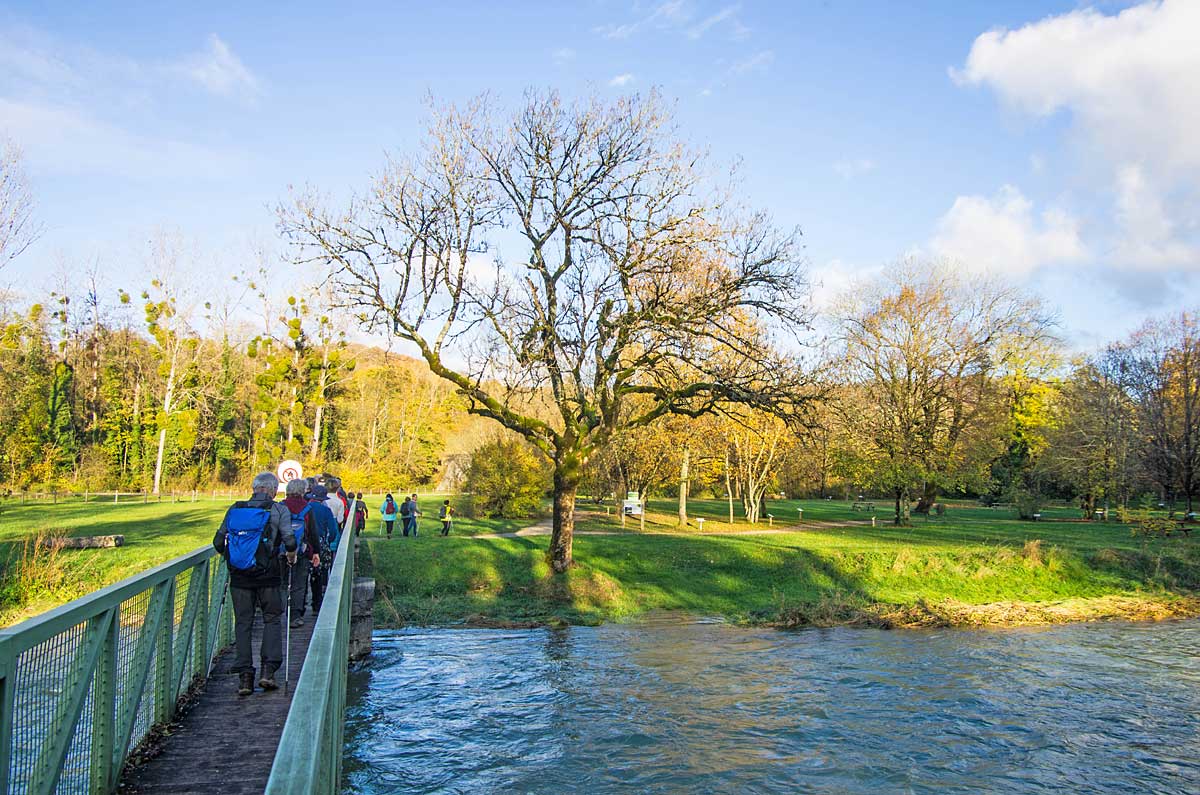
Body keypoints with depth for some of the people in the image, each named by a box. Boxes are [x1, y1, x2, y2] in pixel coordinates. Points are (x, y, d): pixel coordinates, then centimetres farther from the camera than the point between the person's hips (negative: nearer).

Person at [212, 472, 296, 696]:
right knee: (272, 619, 12)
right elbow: (289, 541, -13)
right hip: (268, 574, -2)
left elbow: (218, 542, 6)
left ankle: (244, 676, 7)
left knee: (242, 623, 9)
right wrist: (291, 555, 8)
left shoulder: (235, 509, 7)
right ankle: (268, 669, 2)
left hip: (239, 576, 3)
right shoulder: (279, 510, -3)